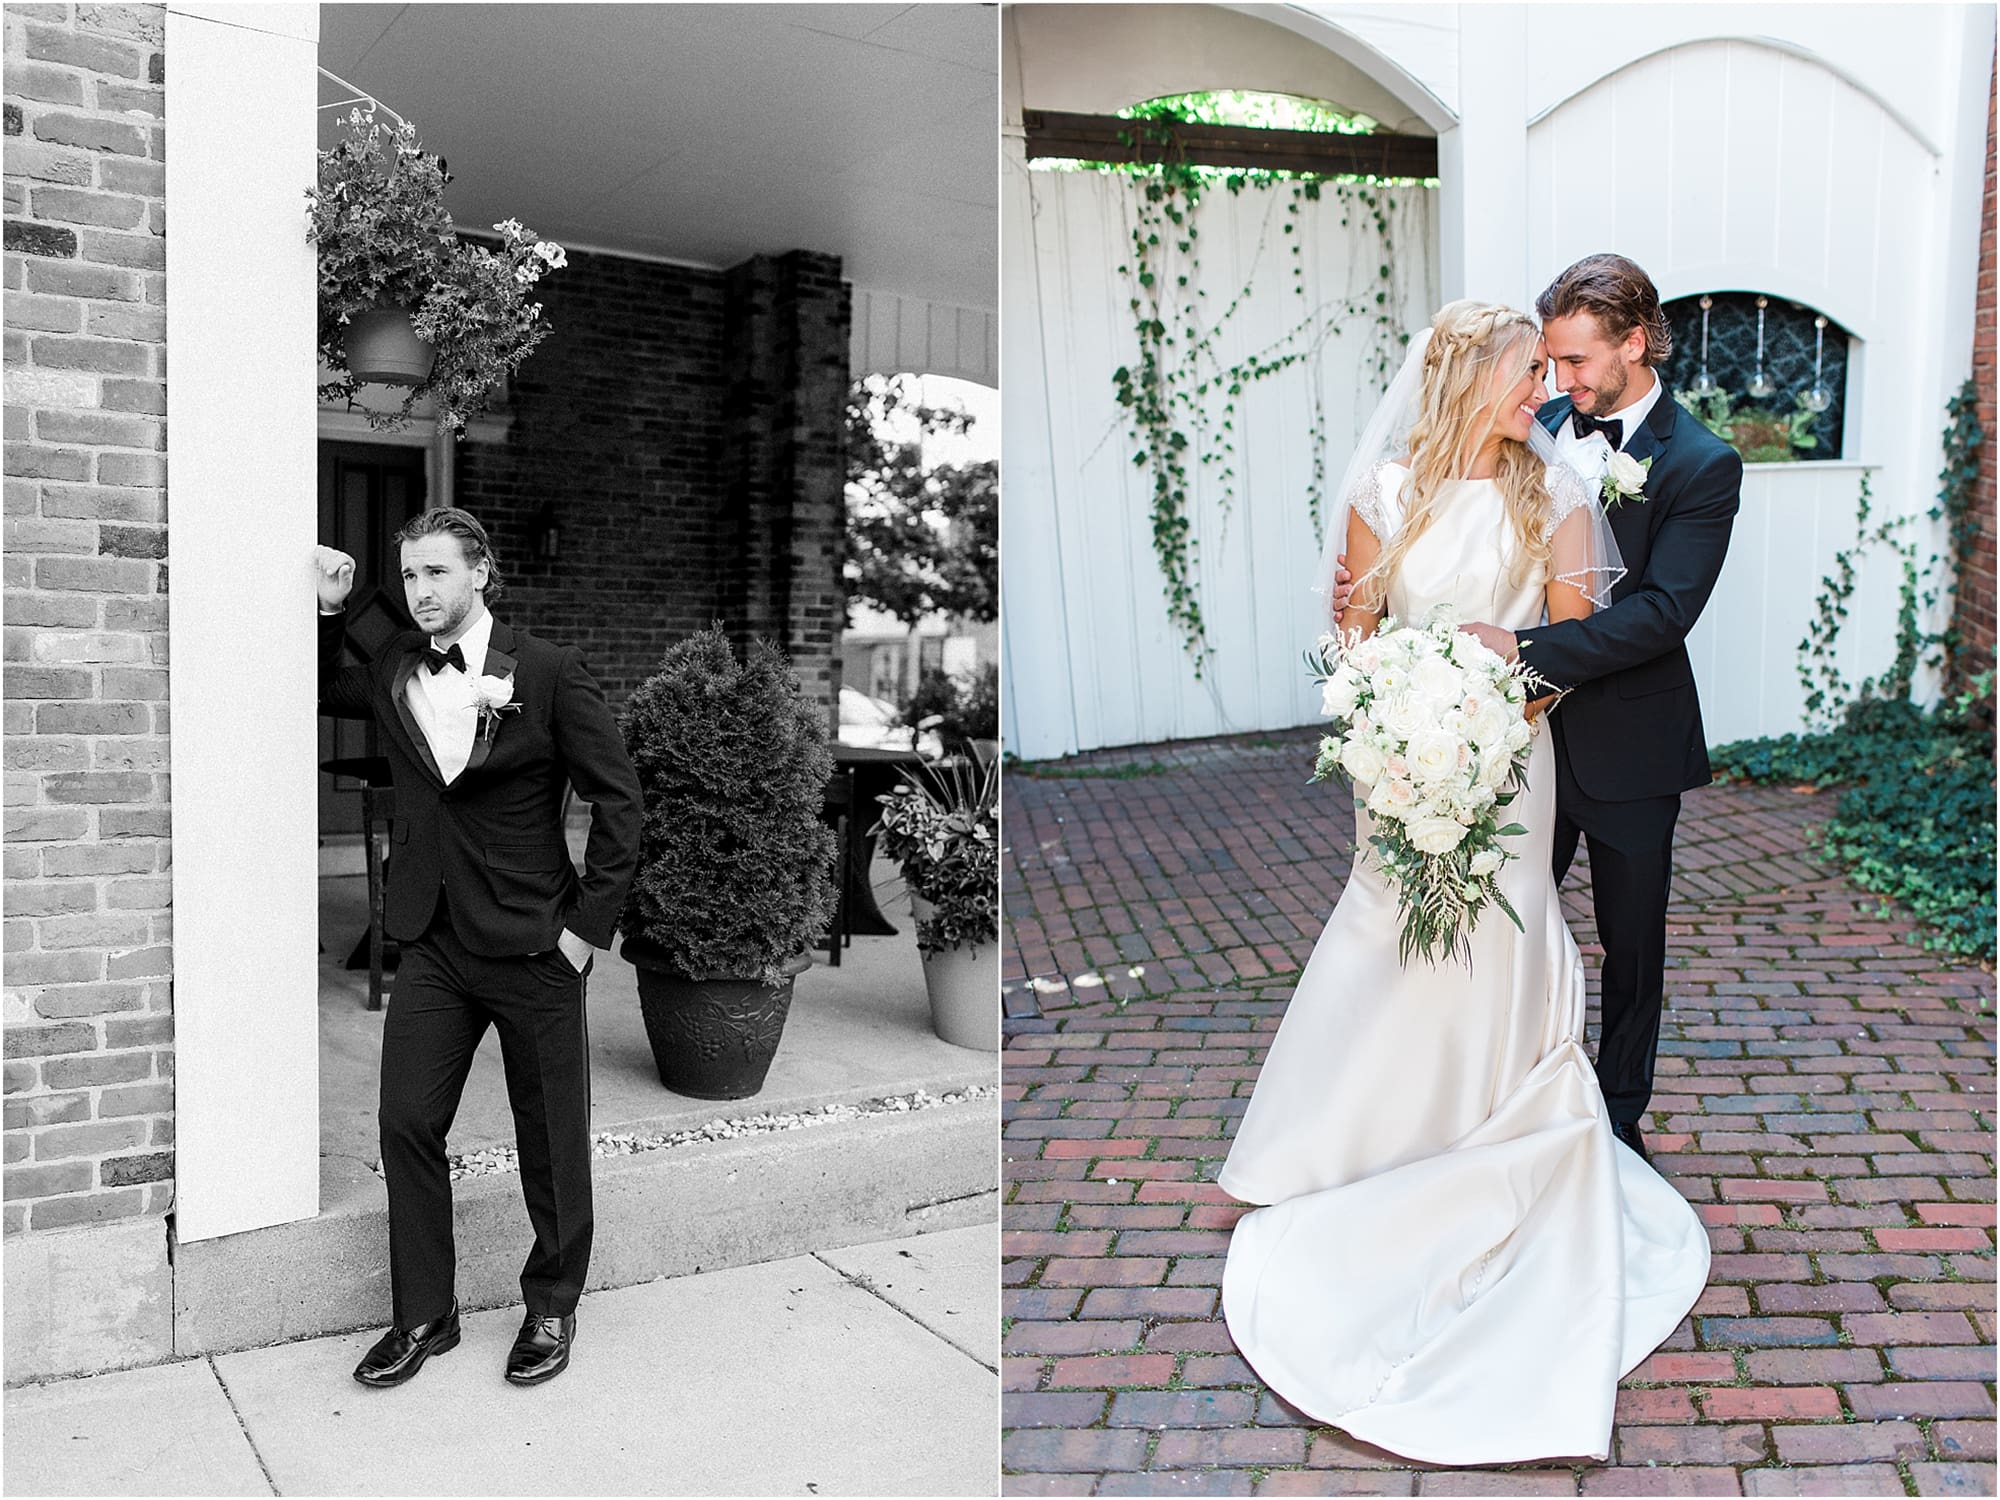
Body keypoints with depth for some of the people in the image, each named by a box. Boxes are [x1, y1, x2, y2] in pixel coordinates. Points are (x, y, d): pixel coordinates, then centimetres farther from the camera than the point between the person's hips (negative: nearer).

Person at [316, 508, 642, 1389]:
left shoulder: (549, 672, -9)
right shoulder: (393, 673, 5)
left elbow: (617, 799, -7)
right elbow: (318, 692, 26)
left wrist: (589, 923, -10)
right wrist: (328, 609, 8)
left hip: (534, 945, -4)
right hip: (435, 944, 4)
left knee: (551, 1141, 7)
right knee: (406, 1122, 2)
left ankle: (552, 1309, 27)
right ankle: (424, 1315, 21)